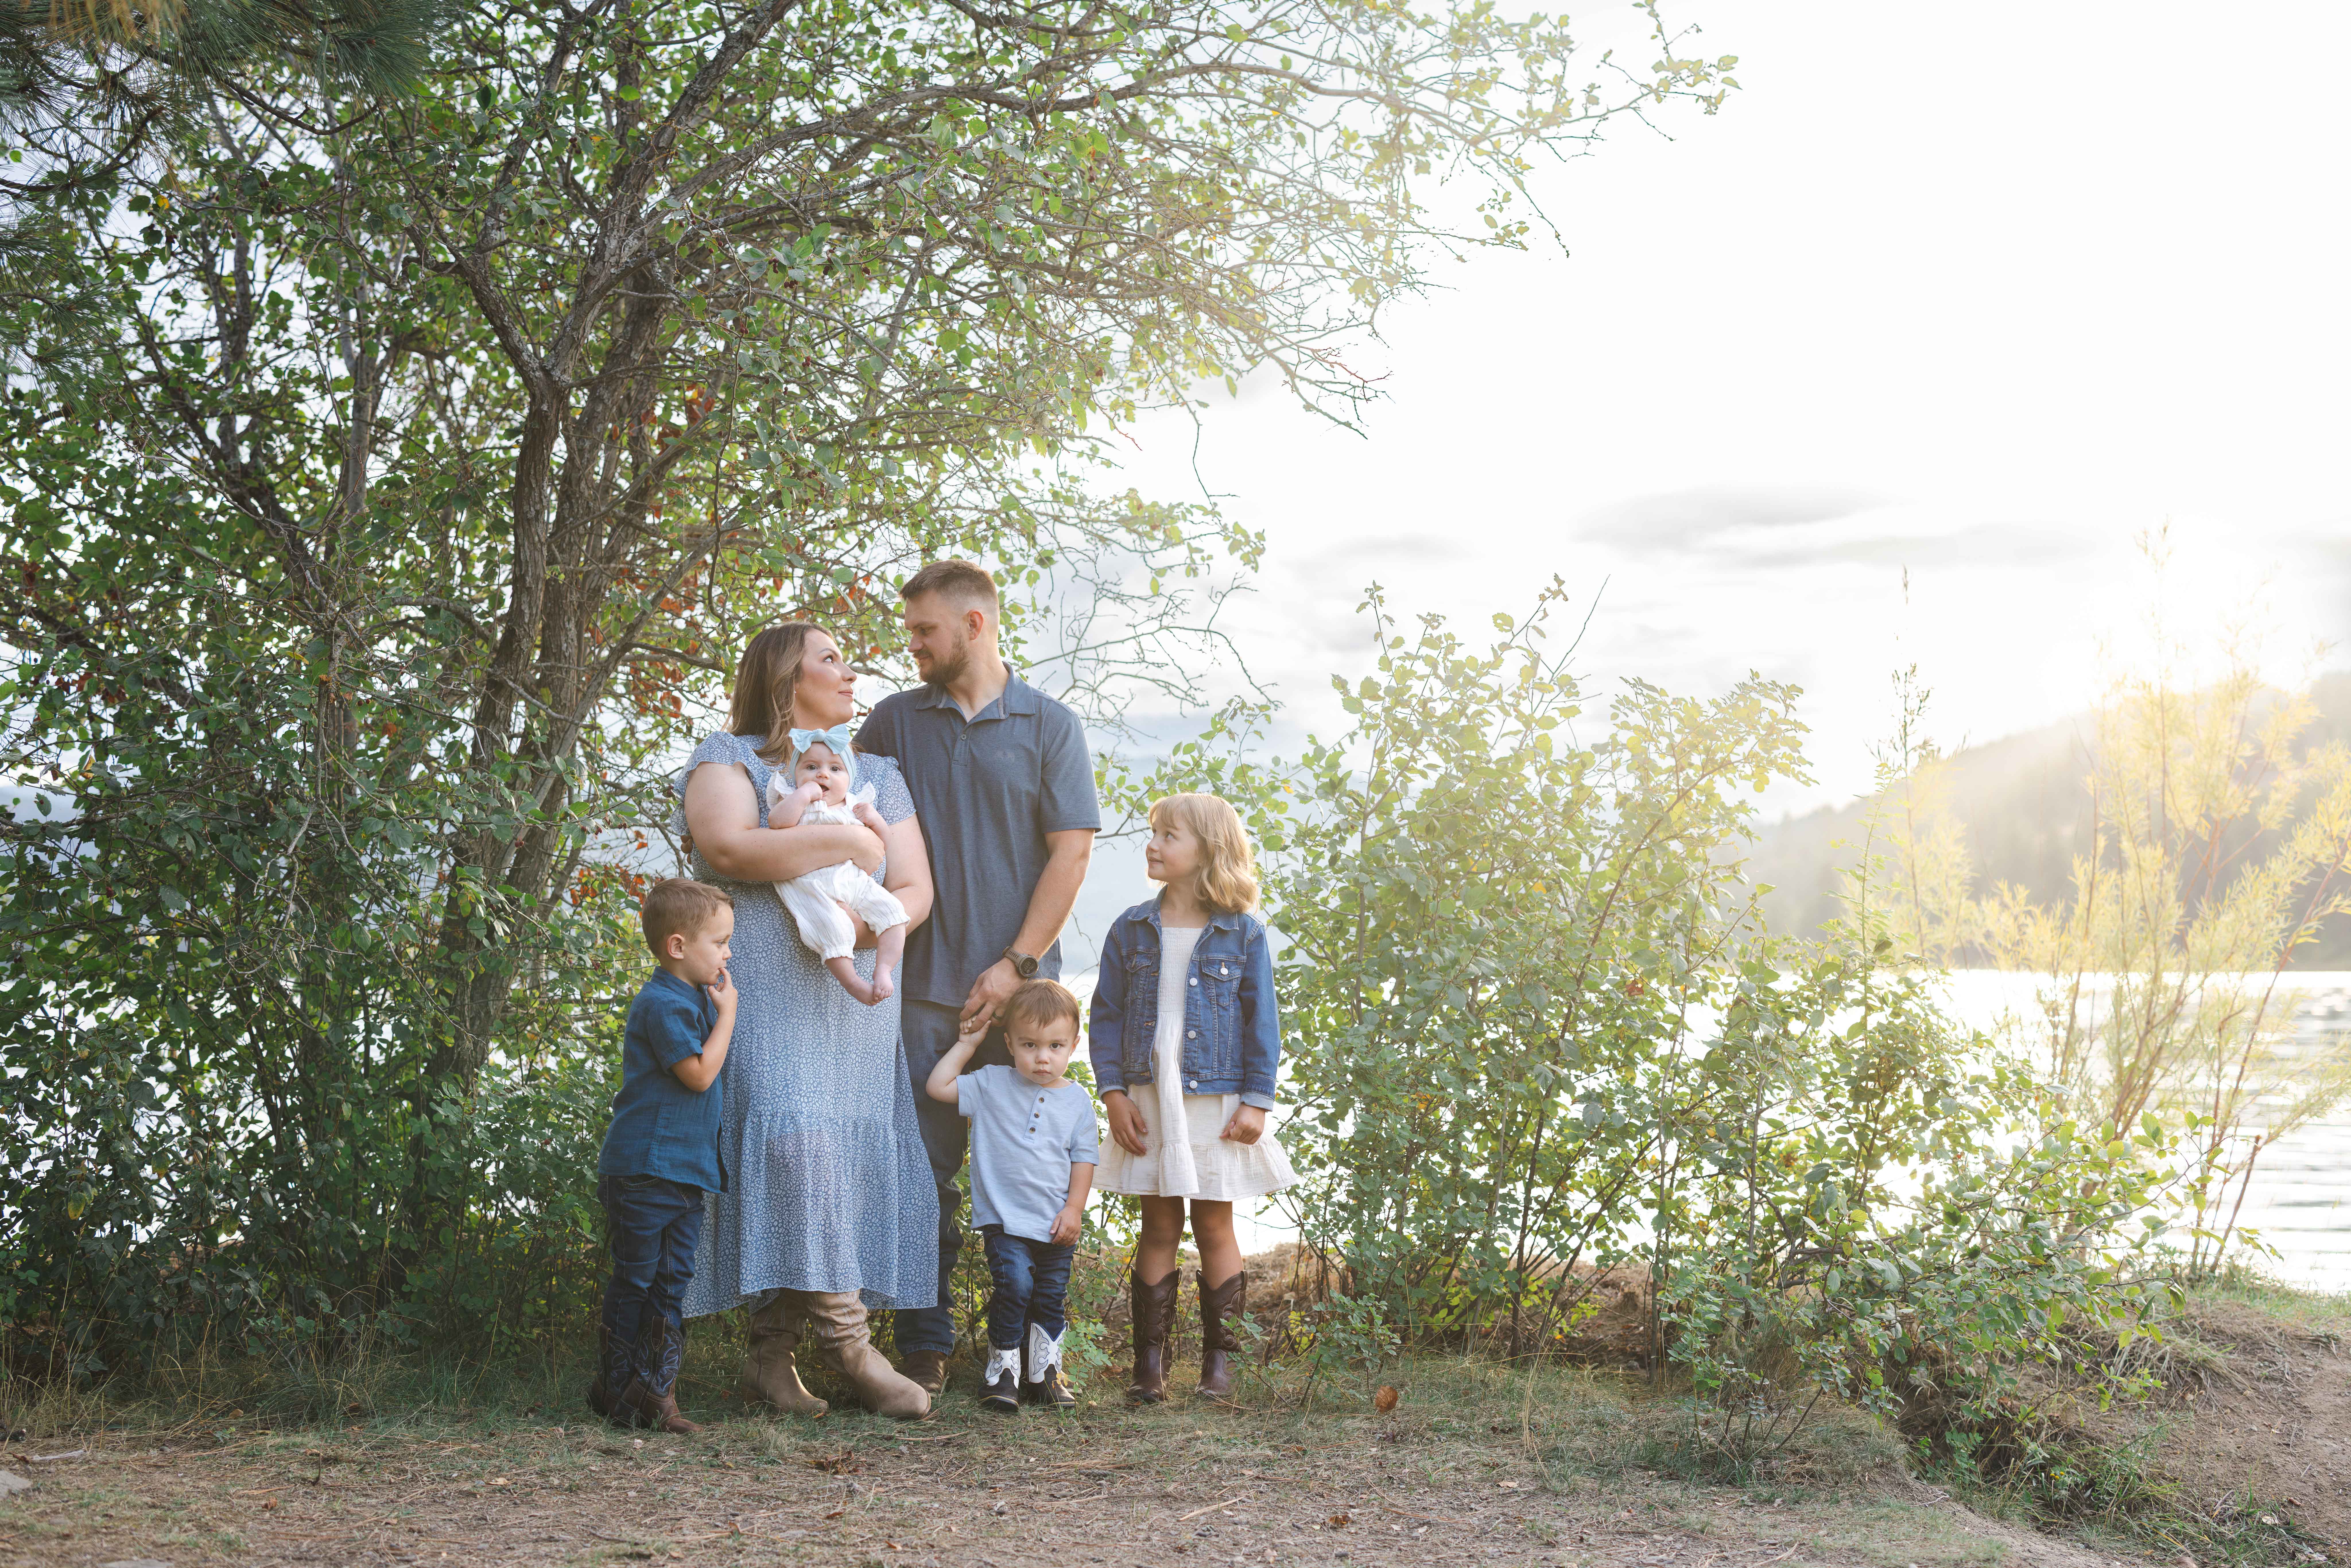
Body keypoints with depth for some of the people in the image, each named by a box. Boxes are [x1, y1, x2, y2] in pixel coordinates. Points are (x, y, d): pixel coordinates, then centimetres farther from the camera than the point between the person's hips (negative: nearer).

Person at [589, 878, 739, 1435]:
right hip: (645, 1167, -9)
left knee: (673, 1283, 6)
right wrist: (728, 1013, -11)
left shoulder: (696, 1000, 15)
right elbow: (699, 1073, -20)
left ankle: (655, 1389, 8)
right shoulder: (663, 1004, -15)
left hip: (687, 1170, 9)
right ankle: (615, 1389, 8)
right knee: (636, 1279, -1)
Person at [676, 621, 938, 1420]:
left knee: (856, 1158, -5)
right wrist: (847, 842, -8)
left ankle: (771, 1355, -2)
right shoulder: (728, 761, 6)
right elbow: (728, 847, -15)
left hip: (855, 1002, 5)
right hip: (762, 997, -5)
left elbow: (916, 887, 14)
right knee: (794, 1141, -21)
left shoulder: (878, 777, 23)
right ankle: (845, 1340, -19)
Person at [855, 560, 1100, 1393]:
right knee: (921, 1171, -1)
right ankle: (924, 1348, 6)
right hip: (922, 983, 1)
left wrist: (1017, 965, -8)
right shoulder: (894, 722, 11)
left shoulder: (1050, 726, 5)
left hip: (1017, 987, -1)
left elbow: (1070, 854, 0)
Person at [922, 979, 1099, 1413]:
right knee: (1014, 1283, -20)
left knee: (1052, 1297, 9)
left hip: (1057, 1224, 3)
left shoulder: (1077, 1100, 5)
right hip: (1005, 1218, -3)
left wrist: (1074, 1208, -2)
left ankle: (1045, 1372, 24)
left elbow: (1083, 1158, 7)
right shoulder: (992, 1086, 1)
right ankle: (1002, 1370, -7)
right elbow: (938, 1087, -1)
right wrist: (966, 1045, 2)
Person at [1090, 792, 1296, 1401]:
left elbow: (1262, 1022, 1)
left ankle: (1219, 1361, 13)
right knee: (1158, 1228, 5)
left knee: (1214, 1227, 5)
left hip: (1216, 1104, -2)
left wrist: (1257, 1101, -5)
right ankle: (1149, 1362, 9)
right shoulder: (1132, 931, 4)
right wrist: (1114, 1094, -3)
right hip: (1148, 1104, 2)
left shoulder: (1243, 935, -2)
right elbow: (1106, 1015, 6)